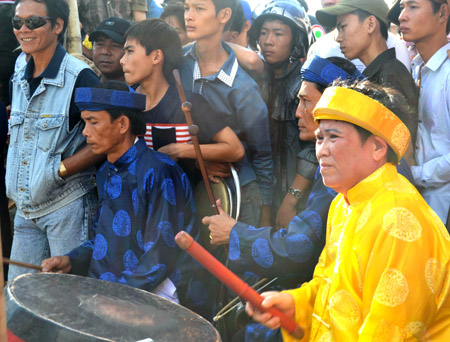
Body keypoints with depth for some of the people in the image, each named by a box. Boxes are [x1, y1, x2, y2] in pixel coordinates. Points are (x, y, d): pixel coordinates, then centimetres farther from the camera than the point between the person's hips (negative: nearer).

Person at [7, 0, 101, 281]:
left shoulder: (80, 78, -14)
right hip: (26, 206, 8)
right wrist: (14, 186, 11)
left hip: (67, 205, -7)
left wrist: (60, 170, -20)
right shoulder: (19, 80, 11)